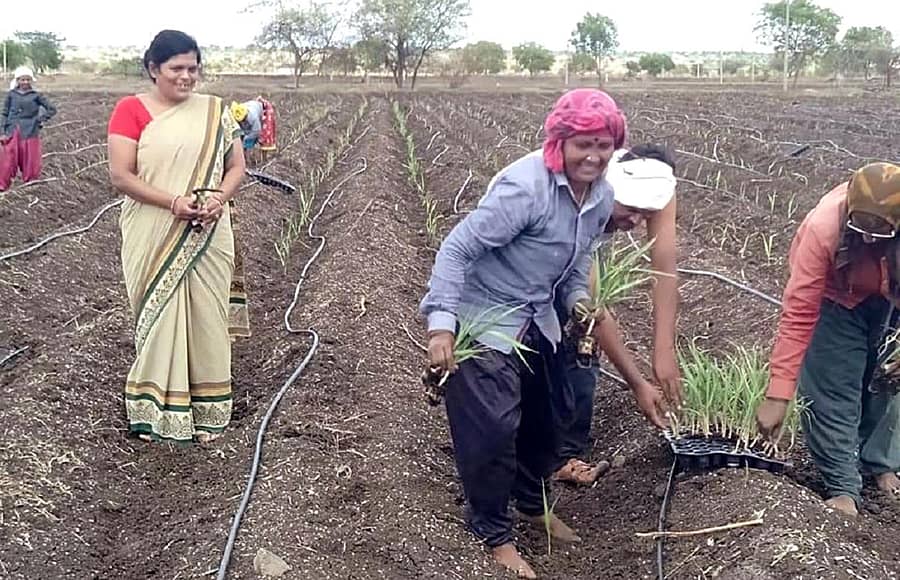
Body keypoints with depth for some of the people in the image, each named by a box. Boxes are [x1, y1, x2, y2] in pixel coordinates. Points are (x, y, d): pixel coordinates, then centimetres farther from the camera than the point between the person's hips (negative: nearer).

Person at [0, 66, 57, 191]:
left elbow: (52, 109, 5)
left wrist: (40, 120, -2)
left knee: (30, 162, 4)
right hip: (12, 133, 1)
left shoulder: (36, 95, 1)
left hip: (30, 133, -1)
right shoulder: (11, 94, 5)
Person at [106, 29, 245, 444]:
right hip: (153, 239, -2)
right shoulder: (131, 110, -4)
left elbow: (236, 166, 8)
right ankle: (153, 410, 17)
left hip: (207, 237, 2)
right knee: (158, 317, 5)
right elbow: (120, 176, -9)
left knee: (205, 317, 7)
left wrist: (220, 197, -12)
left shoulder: (215, 111, 5)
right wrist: (173, 202, -20)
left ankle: (206, 411, 19)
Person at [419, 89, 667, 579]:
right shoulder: (525, 186, -30)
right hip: (485, 321, -8)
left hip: (536, 319, 8)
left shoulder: (602, 195, -4)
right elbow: (457, 249, -27)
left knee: (540, 418, 21)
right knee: (492, 429, -5)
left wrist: (579, 301, -5)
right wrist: (441, 325, -32)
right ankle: (494, 533, 17)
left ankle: (532, 503, 46)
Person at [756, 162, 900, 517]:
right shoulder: (823, 228, -40)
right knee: (832, 388, -8)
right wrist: (778, 394, -39)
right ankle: (844, 488, 0)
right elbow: (798, 315, -37)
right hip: (835, 294, -2)